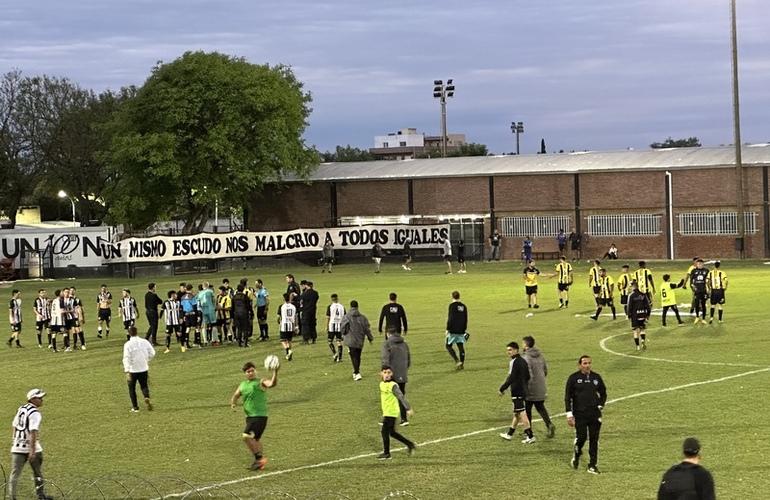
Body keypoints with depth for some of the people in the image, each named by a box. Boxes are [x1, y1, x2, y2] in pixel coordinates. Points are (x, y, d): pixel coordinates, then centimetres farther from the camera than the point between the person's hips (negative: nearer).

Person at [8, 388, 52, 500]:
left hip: (17, 447, 5)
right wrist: (32, 450, -24)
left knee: (15, 473, 1)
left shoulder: (20, 409, 10)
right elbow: (33, 432, -21)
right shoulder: (35, 413, -13)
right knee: (37, 472, 13)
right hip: (31, 446, -5)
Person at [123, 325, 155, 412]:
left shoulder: (127, 345, -14)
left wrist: (127, 371, -24)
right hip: (144, 369, 3)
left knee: (132, 388, 14)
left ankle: (135, 407, 16)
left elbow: (126, 358, -20)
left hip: (132, 370, -3)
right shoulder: (144, 342, -4)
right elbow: (152, 353, 2)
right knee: (144, 386, 17)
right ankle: (147, 398, -13)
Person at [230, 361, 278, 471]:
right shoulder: (242, 385, 14)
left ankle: (259, 458, -8)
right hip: (249, 416, 8)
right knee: (255, 440, 15)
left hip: (260, 415, -8)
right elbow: (235, 395, 23)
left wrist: (275, 373, -42)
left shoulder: (260, 383, -7)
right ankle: (259, 461, 26)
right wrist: (233, 403, 0)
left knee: (247, 436, -17)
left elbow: (272, 384, -25)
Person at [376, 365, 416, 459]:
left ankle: (386, 453, 6)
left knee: (385, 432, -5)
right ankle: (410, 444, 25)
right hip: (386, 412, 9)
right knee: (392, 432, 14)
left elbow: (401, 397, -21)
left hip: (391, 413, -9)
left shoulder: (393, 385, -16)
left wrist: (408, 409, -27)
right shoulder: (382, 384, 9)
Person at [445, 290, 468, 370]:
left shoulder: (452, 305, -10)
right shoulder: (463, 306, 9)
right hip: (461, 331, 6)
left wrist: (447, 329, -10)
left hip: (453, 331, -6)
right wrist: (464, 330, 22)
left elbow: (450, 319, -15)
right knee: (460, 346, 7)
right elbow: (466, 319, 14)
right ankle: (462, 364, 3)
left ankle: (457, 361, -14)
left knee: (448, 346, 2)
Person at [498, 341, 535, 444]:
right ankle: (510, 434, 29)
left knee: (522, 413, -7)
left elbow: (511, 379, -21)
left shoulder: (514, 362, -16)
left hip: (517, 392, -10)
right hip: (523, 390, 10)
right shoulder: (523, 361, 11)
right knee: (517, 413, 18)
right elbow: (528, 376, 17)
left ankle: (530, 436, -7)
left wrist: (502, 389, -13)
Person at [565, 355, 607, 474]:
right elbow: (567, 397, -1)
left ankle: (592, 465, 10)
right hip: (579, 414, -3)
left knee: (594, 439, 2)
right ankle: (576, 458, 19)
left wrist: (600, 406, 8)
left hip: (594, 414, 3)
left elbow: (603, 393, 22)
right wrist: (569, 414, -6)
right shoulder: (573, 378, -2)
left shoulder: (596, 377, 8)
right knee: (581, 437, -9)